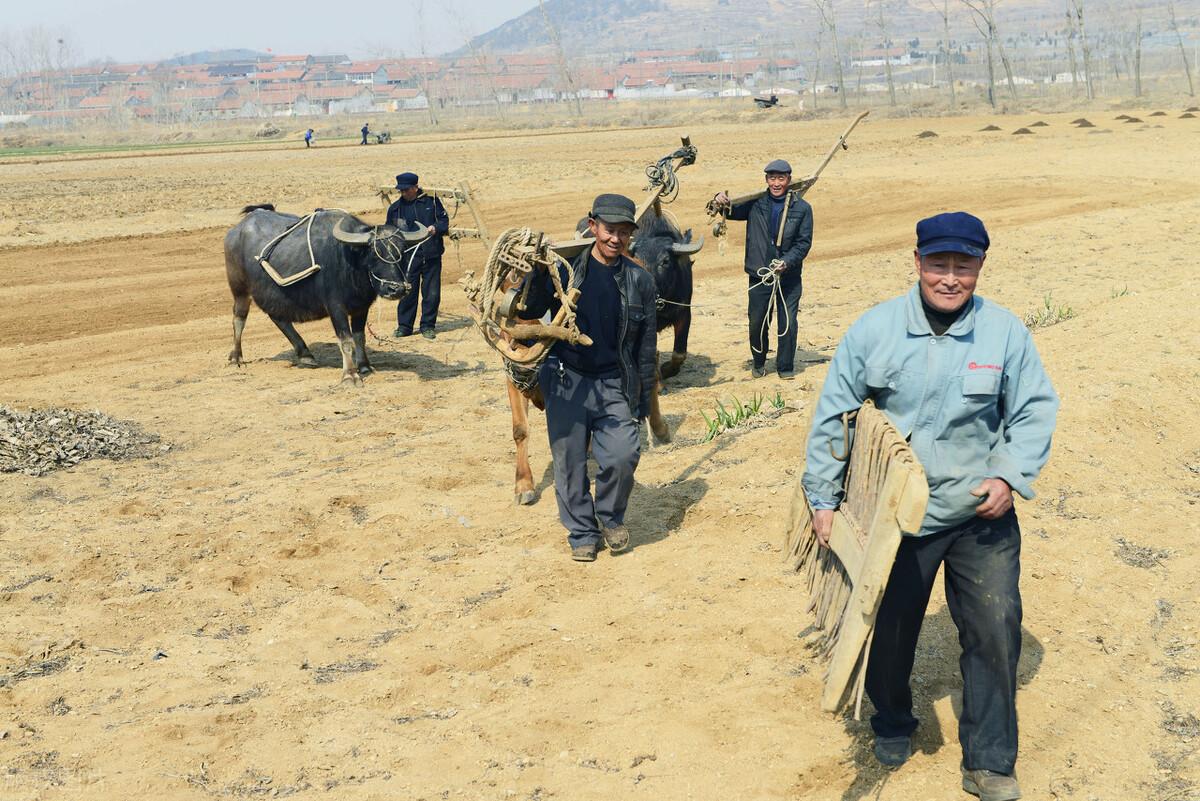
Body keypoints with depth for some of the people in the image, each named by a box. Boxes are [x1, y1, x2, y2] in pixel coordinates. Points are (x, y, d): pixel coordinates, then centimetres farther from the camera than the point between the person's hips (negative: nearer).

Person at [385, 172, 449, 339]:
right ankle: (404, 326, 12)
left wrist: (436, 228, -12)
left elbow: (444, 220, 9)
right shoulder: (395, 208, 7)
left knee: (432, 292, 3)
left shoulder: (432, 201, 3)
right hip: (407, 257, 0)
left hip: (431, 256, 0)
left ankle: (428, 325, 15)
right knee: (407, 292, 1)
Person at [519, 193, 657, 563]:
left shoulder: (639, 281, 4)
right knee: (570, 462, 3)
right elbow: (529, 311, -4)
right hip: (567, 381, 0)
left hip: (614, 384, 1)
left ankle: (611, 517, 15)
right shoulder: (565, 269, -1)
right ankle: (582, 532, 22)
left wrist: (643, 399, 7)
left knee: (624, 455, -13)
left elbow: (646, 345, 9)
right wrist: (537, 273, -20)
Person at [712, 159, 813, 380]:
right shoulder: (756, 203, 1)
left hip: (789, 276, -1)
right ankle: (758, 364, 30)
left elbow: (804, 242, -3)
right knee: (757, 322, 8)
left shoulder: (802, 208, -3)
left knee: (788, 323, 2)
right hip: (759, 274, 1)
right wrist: (721, 201, -14)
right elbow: (733, 211, 10)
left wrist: (787, 262, -18)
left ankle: (786, 367, 20)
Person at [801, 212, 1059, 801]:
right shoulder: (873, 330, -9)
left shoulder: (1005, 332, -7)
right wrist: (822, 498, -1)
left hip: (982, 515, 0)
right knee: (888, 628, 14)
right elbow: (832, 416, -1)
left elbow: (1034, 411, 3)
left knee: (995, 631, -2)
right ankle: (892, 724, 42)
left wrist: (1011, 476, -11)